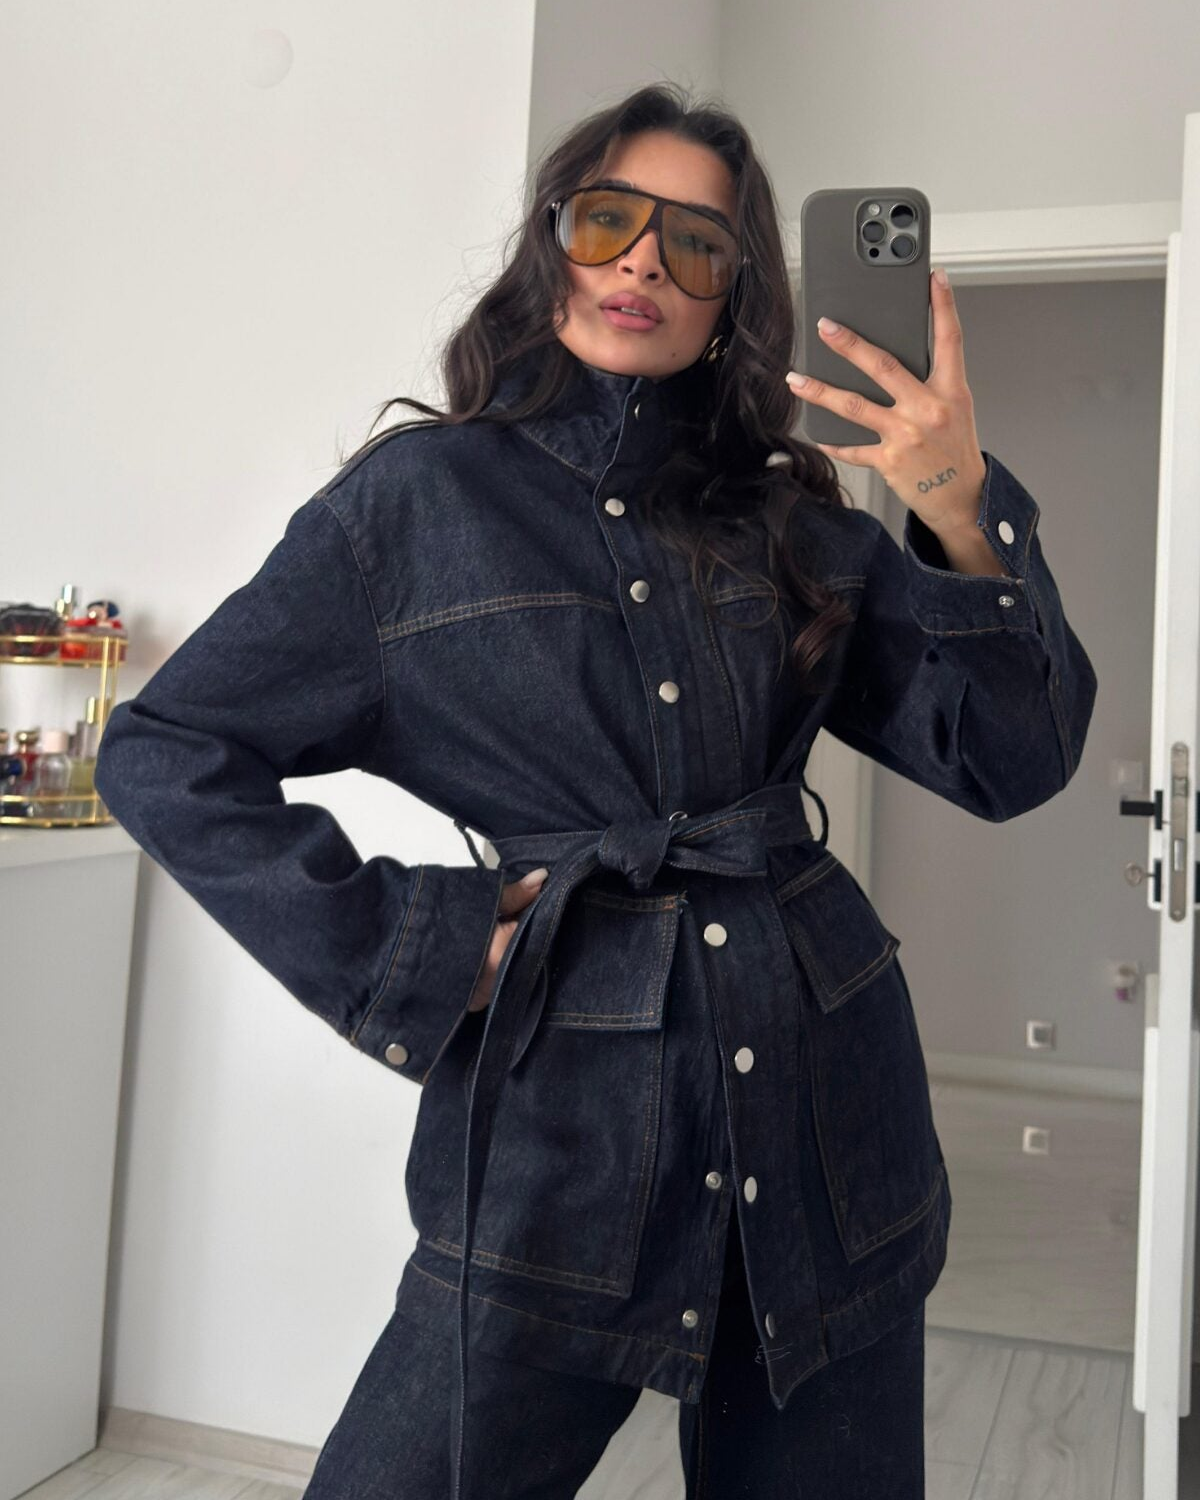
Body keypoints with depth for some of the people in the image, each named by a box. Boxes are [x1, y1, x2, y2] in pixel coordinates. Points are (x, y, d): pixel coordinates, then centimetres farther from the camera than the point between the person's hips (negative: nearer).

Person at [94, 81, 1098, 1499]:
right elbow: (165, 751, -1)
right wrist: (404, 954, -7)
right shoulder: (420, 497, -1)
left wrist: (963, 515, -15)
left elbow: (1010, 764, 1)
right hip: (564, 1105, -3)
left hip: (822, 1084, 4)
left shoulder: (790, 515, 8)